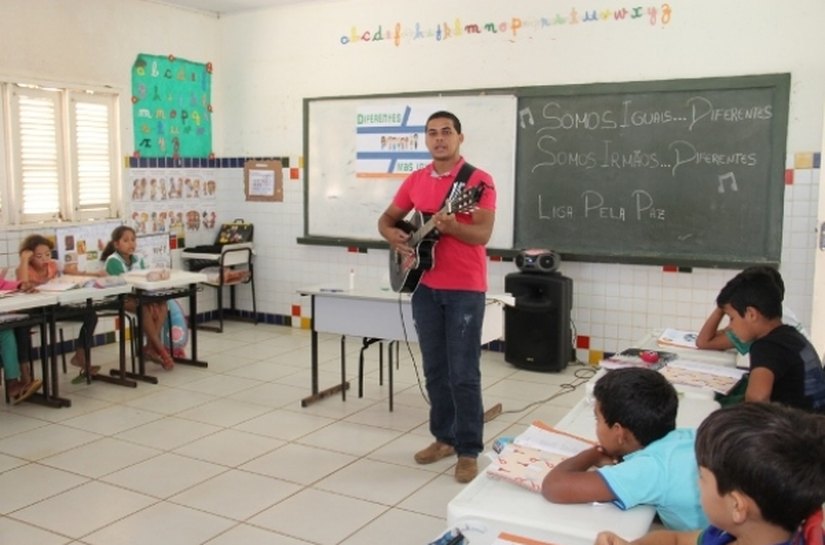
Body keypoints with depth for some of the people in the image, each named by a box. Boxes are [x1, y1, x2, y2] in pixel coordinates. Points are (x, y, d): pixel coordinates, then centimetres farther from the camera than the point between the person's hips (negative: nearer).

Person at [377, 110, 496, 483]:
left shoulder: (478, 180, -8)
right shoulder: (415, 180, 9)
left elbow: (483, 234, -17)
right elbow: (386, 219, 18)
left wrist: (452, 226, -35)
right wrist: (394, 236, -3)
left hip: (465, 289, -6)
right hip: (425, 287, 6)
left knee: (464, 373, -4)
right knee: (434, 370, 13)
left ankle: (469, 451, 7)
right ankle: (444, 437, 27)